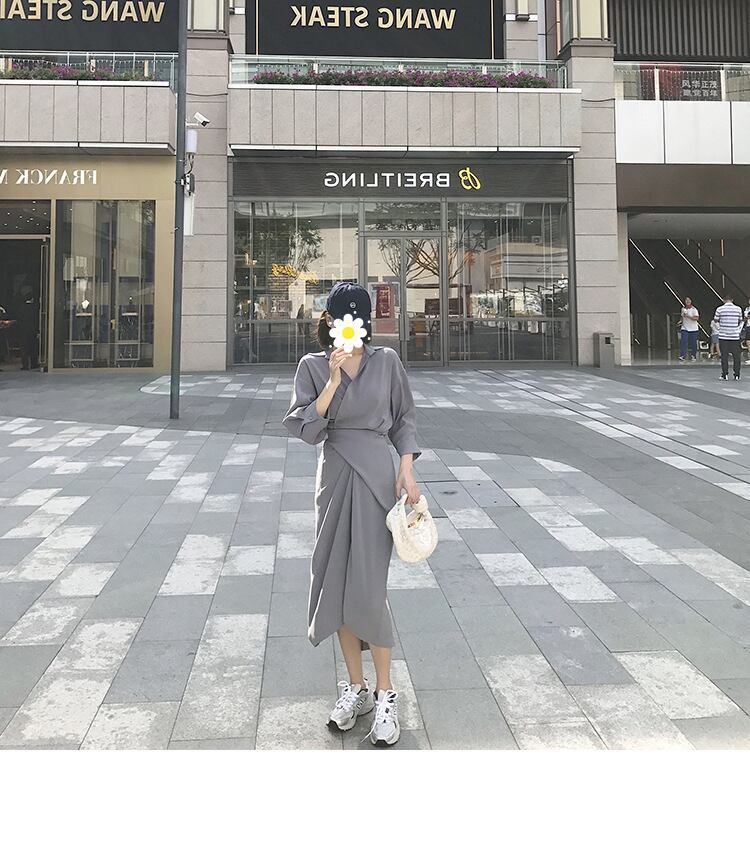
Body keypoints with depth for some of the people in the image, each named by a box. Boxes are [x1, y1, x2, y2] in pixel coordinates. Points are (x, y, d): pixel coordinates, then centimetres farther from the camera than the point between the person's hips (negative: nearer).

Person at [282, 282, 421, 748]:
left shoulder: (386, 360, 0)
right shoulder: (313, 366, 2)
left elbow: (404, 418, 7)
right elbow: (305, 428, -8)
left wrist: (407, 471, -3)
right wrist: (333, 381, -15)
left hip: (376, 475, -3)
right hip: (334, 476, 3)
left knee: (367, 587, -7)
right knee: (335, 583, 7)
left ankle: (385, 694, 8)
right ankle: (356, 687, 23)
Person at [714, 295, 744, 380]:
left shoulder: (719, 309, -6)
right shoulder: (738, 309, -1)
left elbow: (716, 320, 4)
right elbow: (740, 321, 8)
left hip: (723, 336, -1)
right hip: (735, 336, 1)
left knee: (724, 356, 4)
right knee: (736, 356, 8)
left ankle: (725, 375, 3)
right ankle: (737, 375, 8)